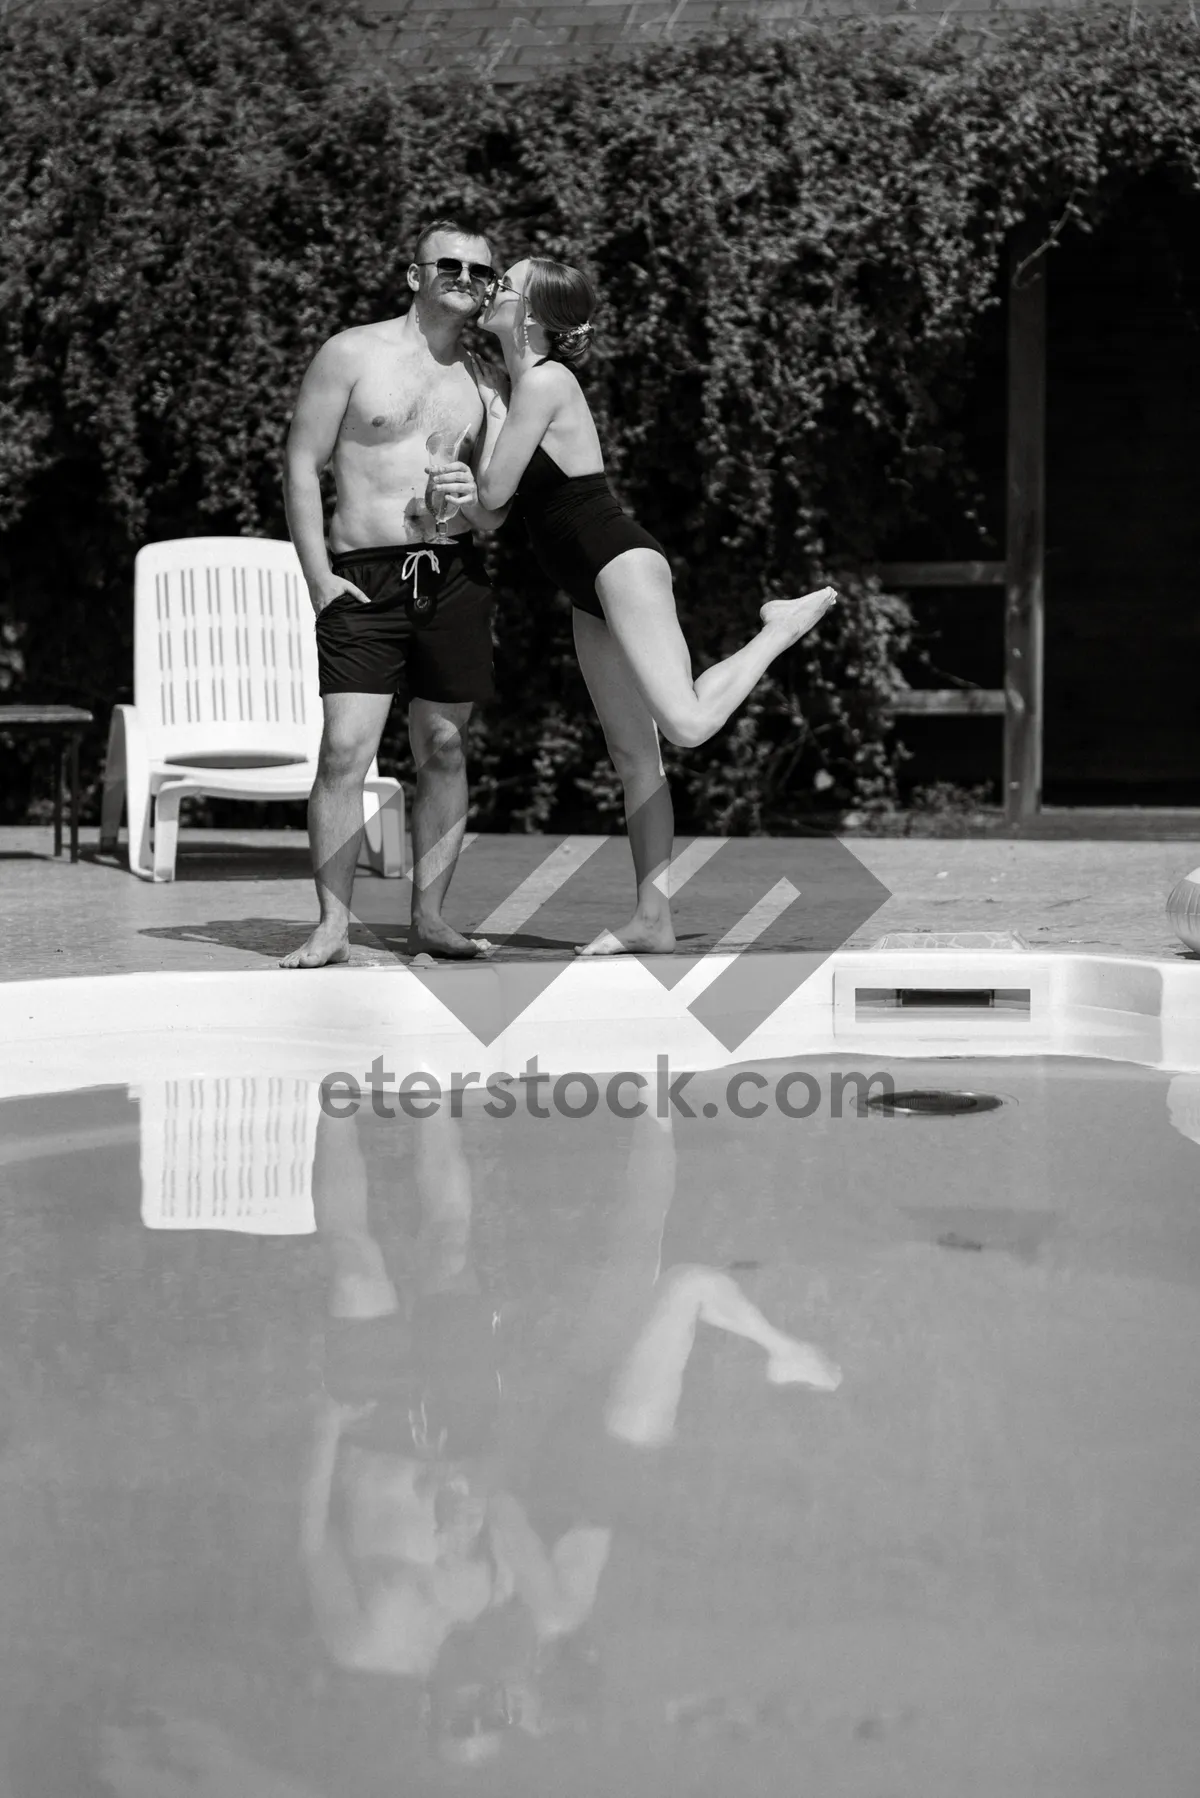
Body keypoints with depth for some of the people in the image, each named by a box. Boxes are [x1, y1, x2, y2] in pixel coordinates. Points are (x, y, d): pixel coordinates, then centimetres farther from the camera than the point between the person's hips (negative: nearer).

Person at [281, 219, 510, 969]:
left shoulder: (487, 384, 15)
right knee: (345, 748, -12)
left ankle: (429, 913, 14)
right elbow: (303, 464, 1)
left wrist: (470, 501, -10)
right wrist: (318, 576, -7)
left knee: (444, 747, 5)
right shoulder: (353, 354, 3)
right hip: (364, 575, -4)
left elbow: (499, 512, 15)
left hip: (455, 574, 4)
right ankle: (334, 926, -9)